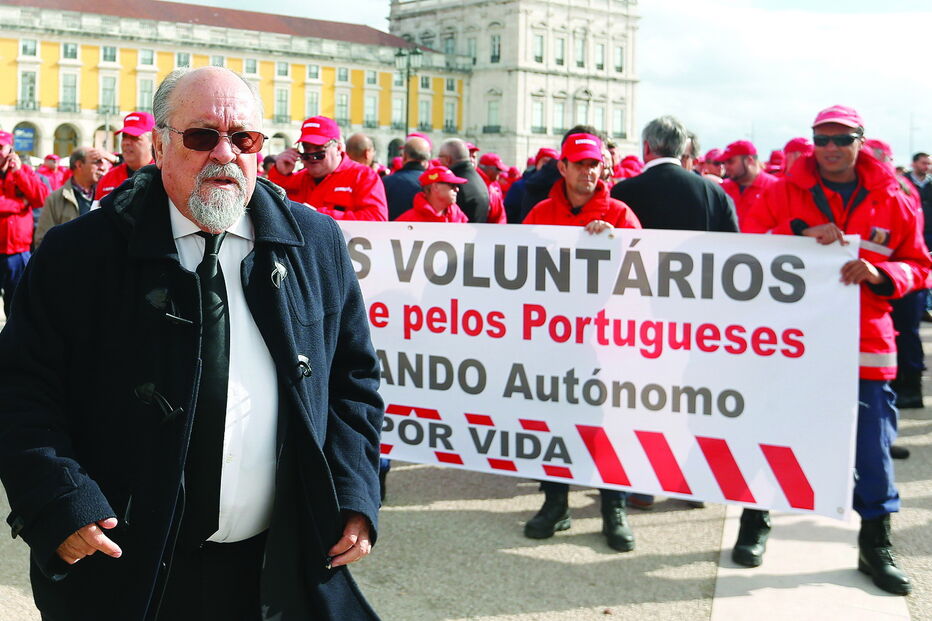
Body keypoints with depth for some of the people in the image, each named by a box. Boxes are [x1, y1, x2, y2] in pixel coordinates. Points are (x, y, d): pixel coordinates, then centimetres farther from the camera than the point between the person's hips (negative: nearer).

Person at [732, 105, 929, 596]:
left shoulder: (891, 199, 5)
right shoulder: (785, 191, 2)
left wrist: (878, 273, -14)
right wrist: (800, 233, -19)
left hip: (864, 344, 1)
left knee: (872, 449, 4)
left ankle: (876, 546, 18)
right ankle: (755, 524, 27)